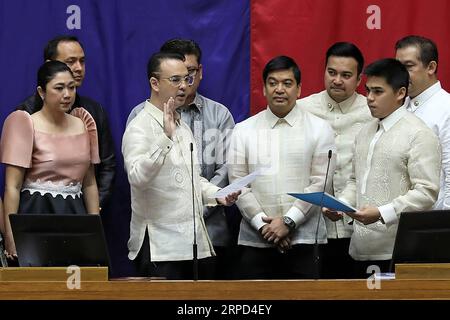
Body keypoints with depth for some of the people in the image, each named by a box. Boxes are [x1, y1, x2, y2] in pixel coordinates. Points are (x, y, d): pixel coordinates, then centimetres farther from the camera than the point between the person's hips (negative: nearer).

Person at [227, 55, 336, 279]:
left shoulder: (319, 129, 5)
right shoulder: (243, 131, 9)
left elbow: (320, 182, -2)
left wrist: (288, 221, -11)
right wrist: (263, 225, -8)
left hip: (304, 240, -1)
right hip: (255, 241, 1)